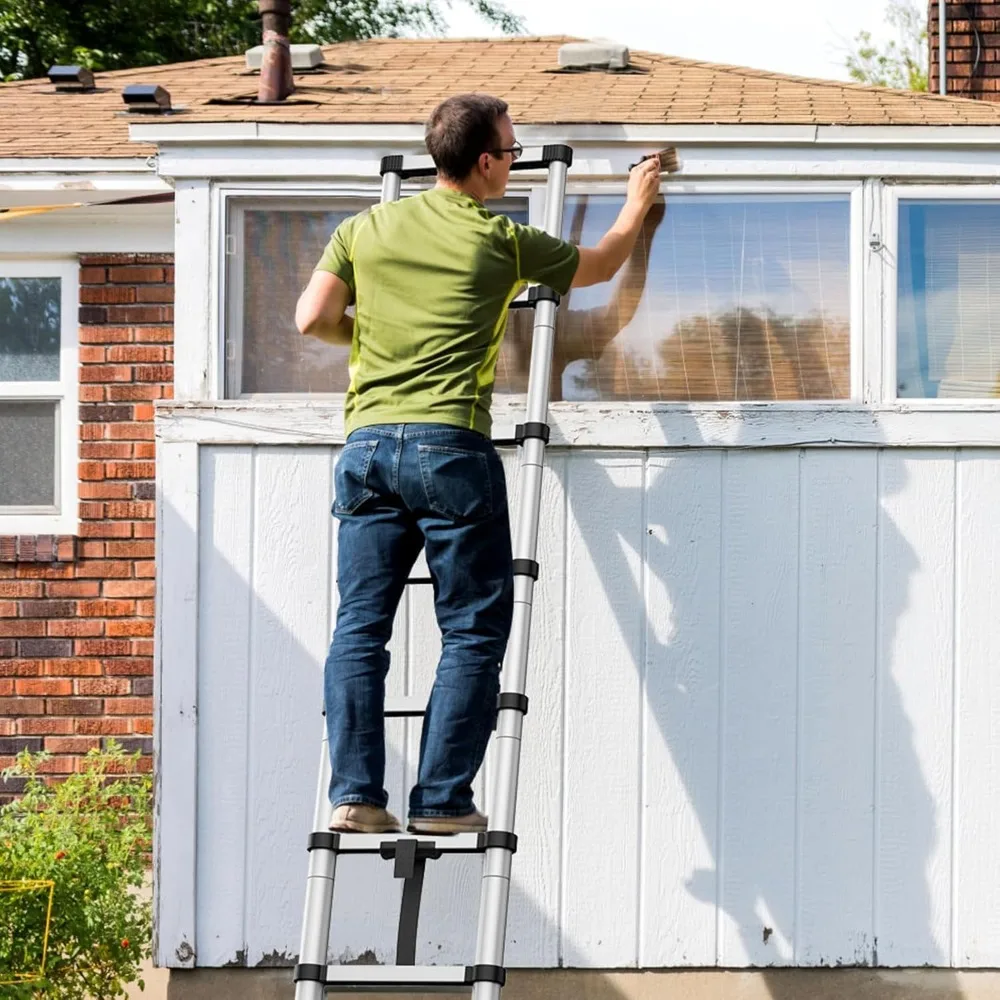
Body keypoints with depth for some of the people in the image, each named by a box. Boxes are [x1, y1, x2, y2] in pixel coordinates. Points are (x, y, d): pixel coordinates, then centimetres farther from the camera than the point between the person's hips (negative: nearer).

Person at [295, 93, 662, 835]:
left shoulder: (366, 228, 11)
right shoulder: (501, 241, 4)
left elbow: (313, 318, 7)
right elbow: (600, 265, 20)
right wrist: (638, 207, 40)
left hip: (368, 443, 4)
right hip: (450, 446, -4)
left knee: (359, 628, 6)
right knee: (473, 633, 2)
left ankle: (356, 795, -1)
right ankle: (442, 800, -3)